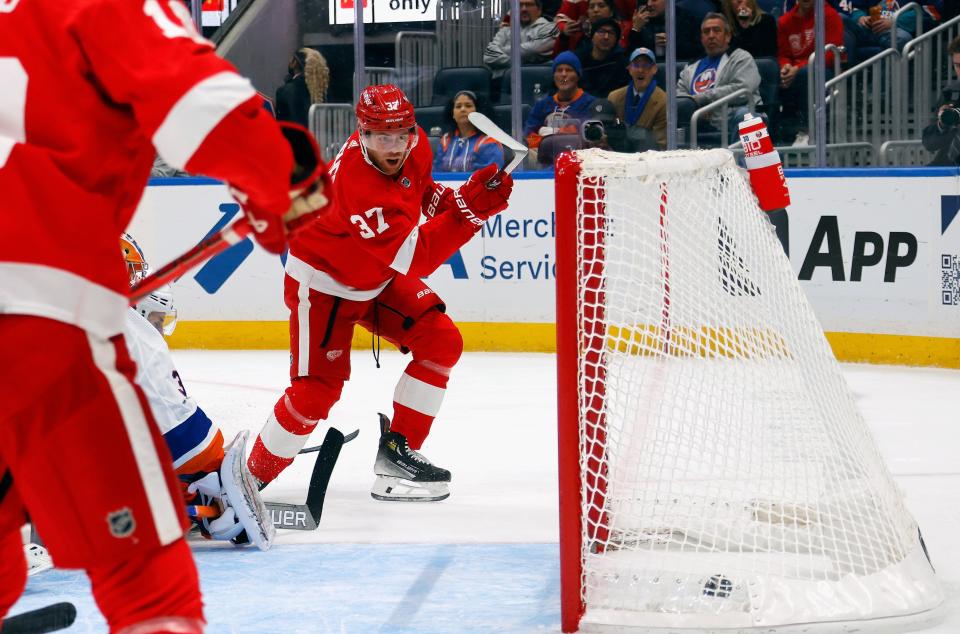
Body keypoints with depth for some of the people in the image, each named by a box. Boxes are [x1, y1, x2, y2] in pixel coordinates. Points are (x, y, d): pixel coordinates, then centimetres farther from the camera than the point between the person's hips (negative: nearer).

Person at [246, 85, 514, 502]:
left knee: (441, 342, -6)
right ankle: (253, 476, 5)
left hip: (379, 276, 8)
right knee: (317, 389, -13)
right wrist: (469, 210, -46)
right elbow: (415, 258, -39)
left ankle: (397, 452, 4)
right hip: (323, 282, -8)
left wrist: (447, 200, -6)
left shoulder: (416, 147, -14)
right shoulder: (356, 184, -38)